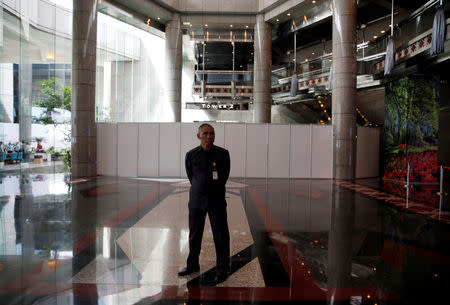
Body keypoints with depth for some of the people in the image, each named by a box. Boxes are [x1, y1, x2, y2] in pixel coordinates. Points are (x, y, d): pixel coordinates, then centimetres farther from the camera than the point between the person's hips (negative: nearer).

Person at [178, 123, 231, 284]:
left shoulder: (223, 153, -2)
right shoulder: (191, 155, 0)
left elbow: (225, 176, 8)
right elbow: (190, 176, 12)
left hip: (217, 200, -2)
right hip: (196, 199, 2)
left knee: (220, 235, 2)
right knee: (194, 234, 13)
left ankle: (223, 269, 15)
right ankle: (192, 264, 32)